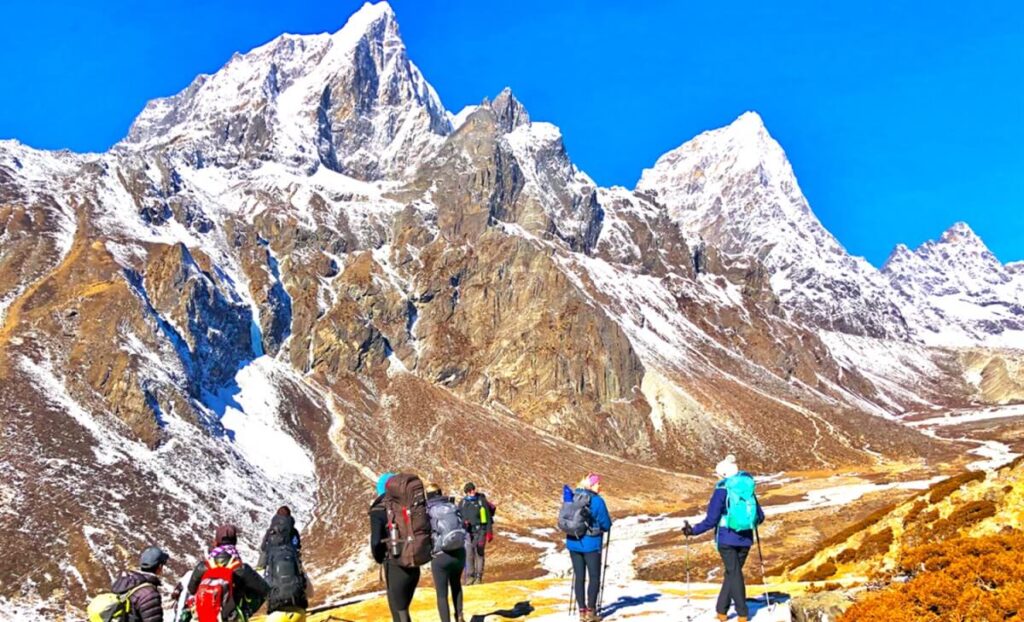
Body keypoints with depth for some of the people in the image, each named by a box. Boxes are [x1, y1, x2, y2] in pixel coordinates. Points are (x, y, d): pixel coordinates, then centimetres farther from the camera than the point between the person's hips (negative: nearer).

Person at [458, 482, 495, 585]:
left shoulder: (482, 501, -2)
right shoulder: (462, 503, 6)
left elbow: (488, 518, -1)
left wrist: (489, 532, -4)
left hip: (480, 531, -2)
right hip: (467, 532, 2)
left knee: (479, 554, 0)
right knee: (468, 554, -3)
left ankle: (478, 577, 7)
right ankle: (469, 576, 5)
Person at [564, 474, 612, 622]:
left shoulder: (572, 497, 2)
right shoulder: (597, 501, -14)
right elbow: (606, 524, -8)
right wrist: (601, 527, 14)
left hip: (573, 543, 5)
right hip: (591, 544, -5)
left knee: (579, 577, 11)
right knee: (594, 577, 7)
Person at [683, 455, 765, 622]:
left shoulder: (722, 490, -10)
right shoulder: (749, 489, 5)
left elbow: (711, 520, -13)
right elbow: (760, 516, 11)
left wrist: (693, 530, -3)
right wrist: (753, 521, 33)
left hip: (727, 538, -4)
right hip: (745, 539, 5)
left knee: (734, 574, 3)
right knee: (732, 573, 14)